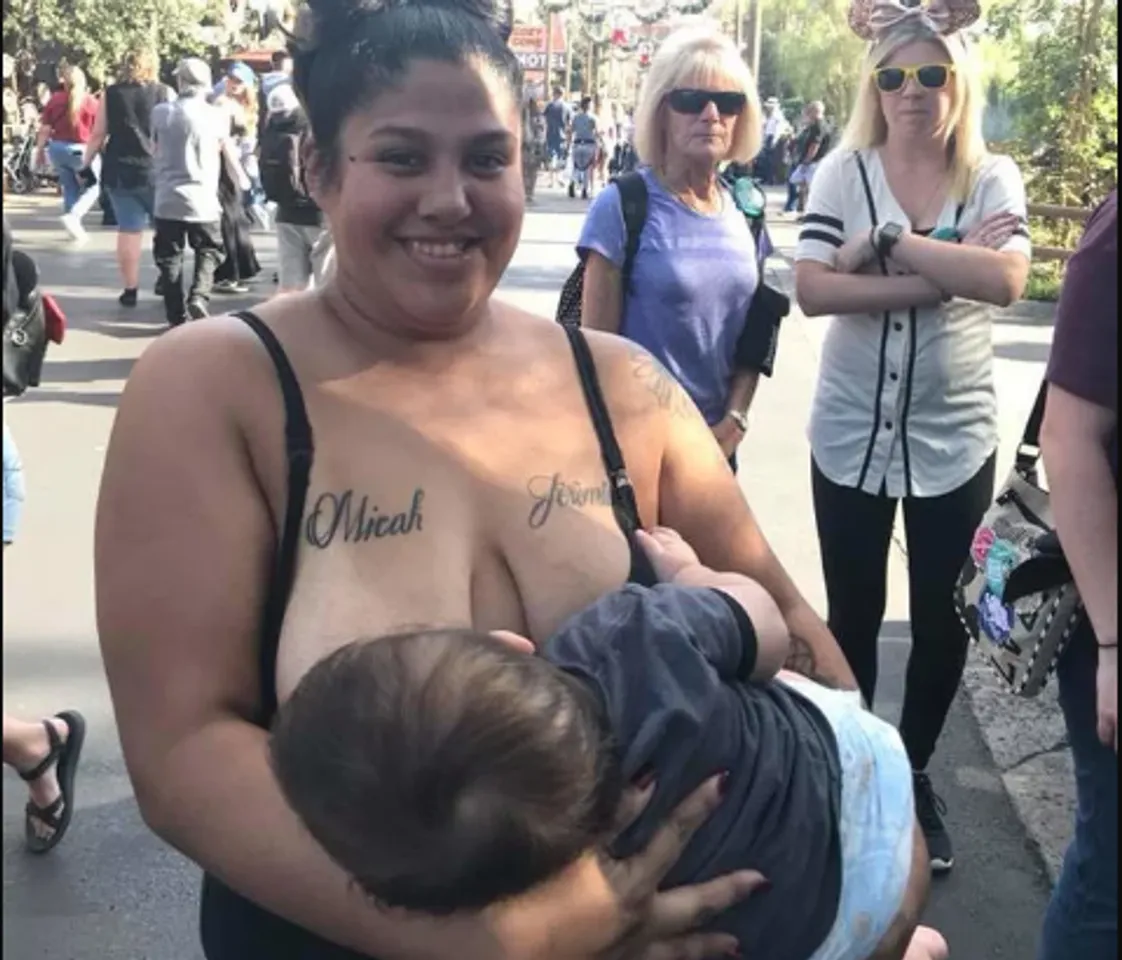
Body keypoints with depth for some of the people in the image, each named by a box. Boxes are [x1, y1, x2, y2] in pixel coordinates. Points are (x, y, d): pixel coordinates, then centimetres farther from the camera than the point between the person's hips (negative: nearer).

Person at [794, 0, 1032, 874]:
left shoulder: (995, 178, 0)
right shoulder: (843, 173, -3)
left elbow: (1007, 280, -19)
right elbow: (812, 290, -16)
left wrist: (888, 241, -20)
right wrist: (941, 276, -21)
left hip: (955, 437, 1)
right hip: (852, 433, 0)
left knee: (943, 619, 10)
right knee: (854, 613, 11)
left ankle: (915, 771, 33)